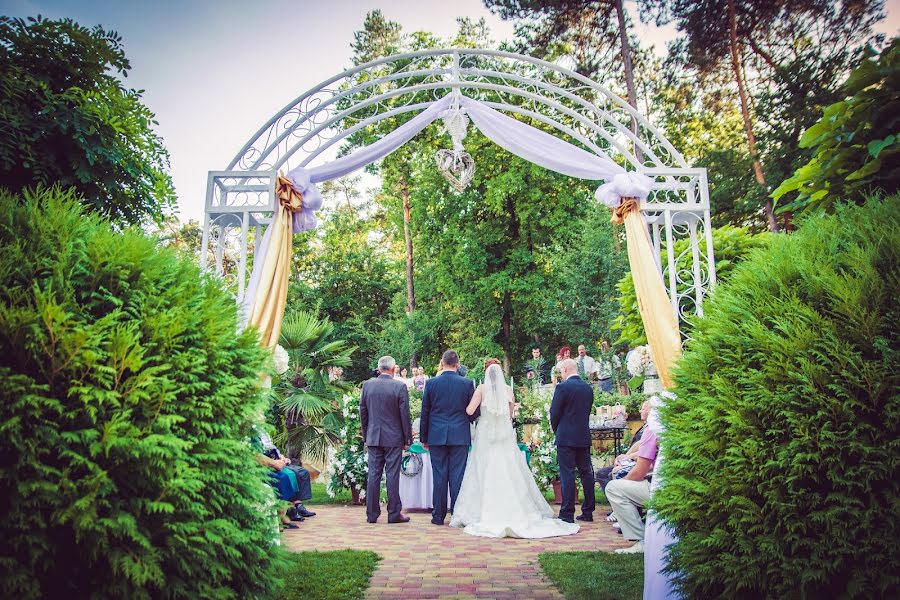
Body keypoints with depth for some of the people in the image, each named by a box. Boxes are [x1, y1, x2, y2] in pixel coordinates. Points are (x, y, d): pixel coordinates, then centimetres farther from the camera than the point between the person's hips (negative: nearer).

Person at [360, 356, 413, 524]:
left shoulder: (367, 385, 1)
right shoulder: (400, 386, -9)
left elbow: (363, 413, 6)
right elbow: (405, 415, -7)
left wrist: (365, 436, 15)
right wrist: (408, 439, 1)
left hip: (373, 438, 3)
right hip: (394, 438, -3)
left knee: (373, 475, 7)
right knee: (392, 475, 2)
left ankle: (372, 514, 11)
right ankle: (394, 514, 6)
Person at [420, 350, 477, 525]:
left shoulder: (431, 383, -2)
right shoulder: (467, 383, -3)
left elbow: (424, 413, 3)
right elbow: (475, 413, 2)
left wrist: (424, 438, 11)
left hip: (437, 436, 0)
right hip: (460, 436, 0)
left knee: (439, 477, 6)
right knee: (457, 476, 3)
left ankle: (438, 516, 11)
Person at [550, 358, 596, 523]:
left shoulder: (562, 387, -12)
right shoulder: (588, 388, 7)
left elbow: (554, 412, -9)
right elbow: (588, 411, 12)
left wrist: (555, 429, 8)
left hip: (566, 437, -6)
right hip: (584, 437, 6)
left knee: (567, 474, -4)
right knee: (586, 473, 11)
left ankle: (567, 514, -3)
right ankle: (588, 512, 17)